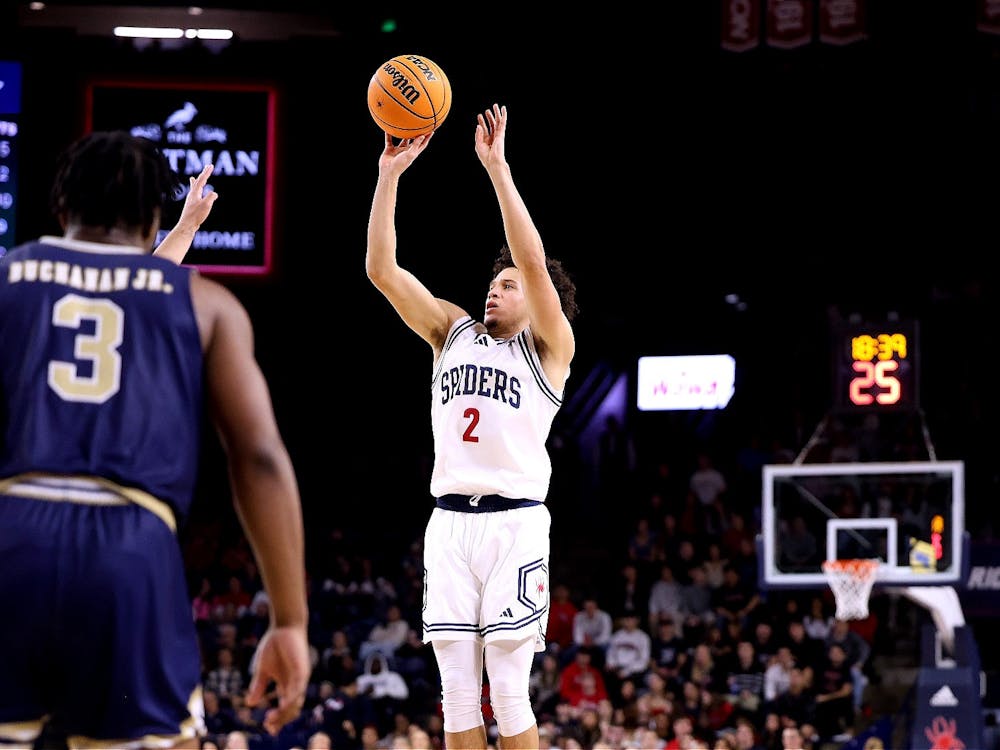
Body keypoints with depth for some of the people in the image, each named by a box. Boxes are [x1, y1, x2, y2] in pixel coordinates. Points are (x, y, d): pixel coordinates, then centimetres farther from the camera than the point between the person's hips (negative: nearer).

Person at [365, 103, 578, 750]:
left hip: (515, 522, -4)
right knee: (458, 692, 2)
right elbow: (382, 269, 9)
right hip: (450, 522, 4)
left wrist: (497, 167, -14)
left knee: (509, 692, -6)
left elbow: (534, 262, -12)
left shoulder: (549, 347, 4)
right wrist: (390, 173, -1)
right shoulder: (454, 332, 17)